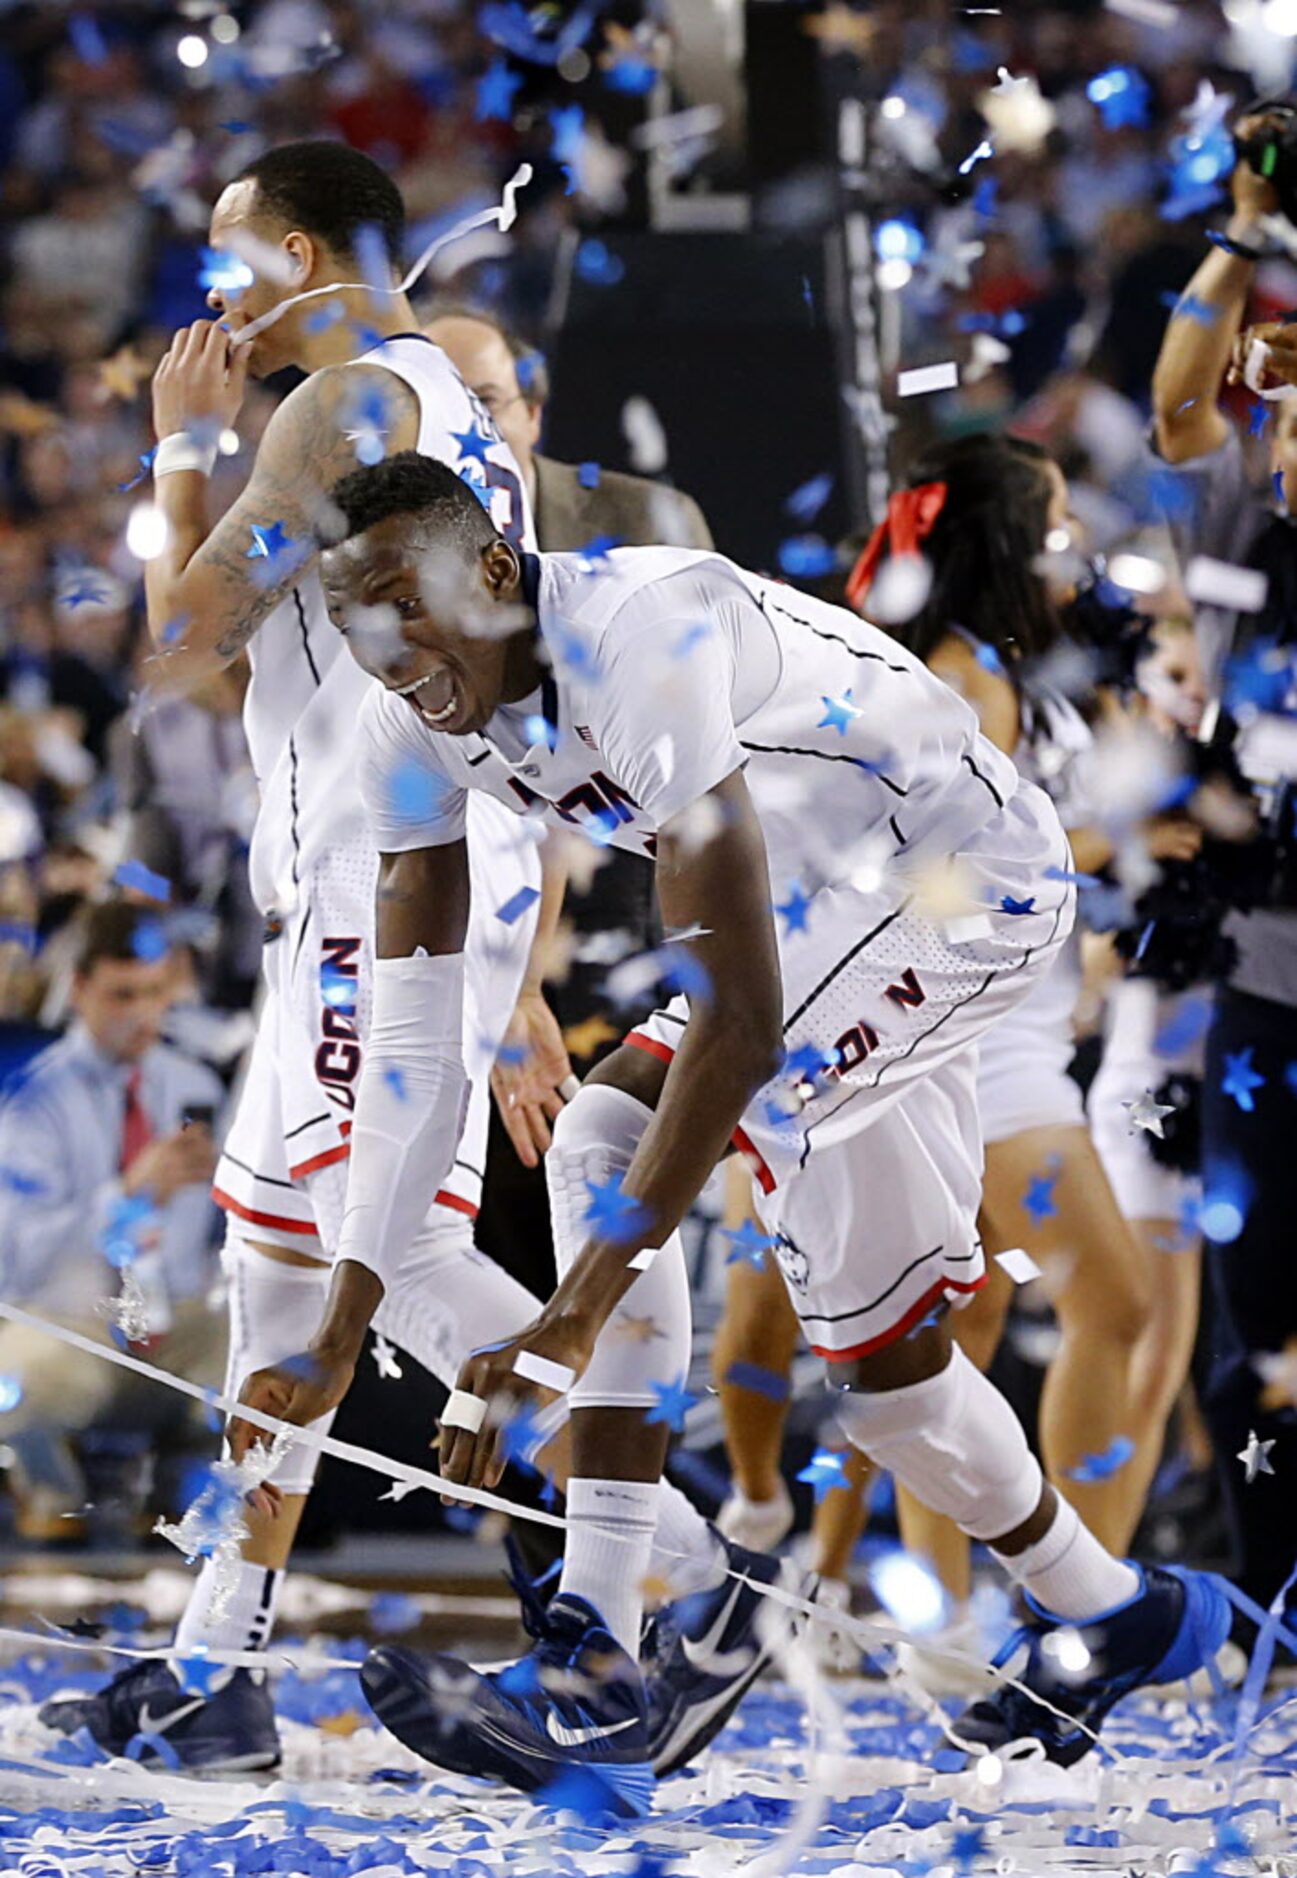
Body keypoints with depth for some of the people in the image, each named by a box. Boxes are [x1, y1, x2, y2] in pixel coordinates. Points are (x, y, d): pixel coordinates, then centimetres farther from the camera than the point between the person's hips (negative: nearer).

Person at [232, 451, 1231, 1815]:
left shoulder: (638, 639, -34)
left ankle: (597, 1676, -27)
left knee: (611, 1141, -26)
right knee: (872, 1341, 10)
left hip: (973, 869, -10)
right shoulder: (414, 728, -8)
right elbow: (412, 1041, -4)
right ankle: (1121, 1618, 33)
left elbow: (739, 1020, -39)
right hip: (822, 915, 10)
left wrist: (574, 1319, -41)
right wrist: (340, 1334, -12)